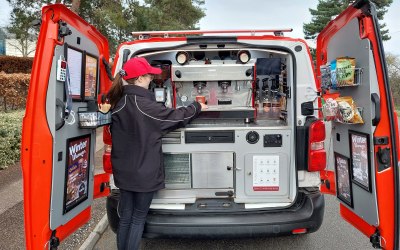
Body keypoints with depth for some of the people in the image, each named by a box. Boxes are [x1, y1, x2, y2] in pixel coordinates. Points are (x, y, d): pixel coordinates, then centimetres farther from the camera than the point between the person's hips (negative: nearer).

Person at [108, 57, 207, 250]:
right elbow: (175, 117, -8)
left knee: (125, 217, 17)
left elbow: (116, 135, 11)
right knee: (138, 218, 9)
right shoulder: (147, 106, -20)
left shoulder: (118, 104, 2)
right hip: (144, 173, -6)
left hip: (124, 172, 7)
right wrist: (197, 107, 8)